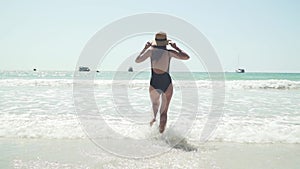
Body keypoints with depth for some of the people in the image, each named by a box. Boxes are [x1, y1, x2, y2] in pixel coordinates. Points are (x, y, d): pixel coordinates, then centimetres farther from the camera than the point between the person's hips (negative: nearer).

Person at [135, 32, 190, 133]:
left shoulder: (151, 50, -3)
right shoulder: (169, 52, -4)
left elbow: (137, 60, 4)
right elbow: (186, 57, -2)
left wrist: (145, 48, 13)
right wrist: (176, 47, 8)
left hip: (154, 84, 1)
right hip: (167, 84, -1)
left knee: (155, 103, 34)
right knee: (164, 112, 6)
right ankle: (161, 132, 3)